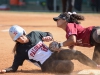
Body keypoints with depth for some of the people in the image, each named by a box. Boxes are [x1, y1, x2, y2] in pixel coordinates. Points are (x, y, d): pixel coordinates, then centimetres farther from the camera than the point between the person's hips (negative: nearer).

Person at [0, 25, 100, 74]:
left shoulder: (34, 34, 2)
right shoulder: (20, 51, -8)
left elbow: (49, 35, 18)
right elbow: (14, 67, -8)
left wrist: (48, 37, -5)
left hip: (54, 54, 6)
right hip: (47, 65, -6)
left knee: (76, 54, -11)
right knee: (69, 65, -32)